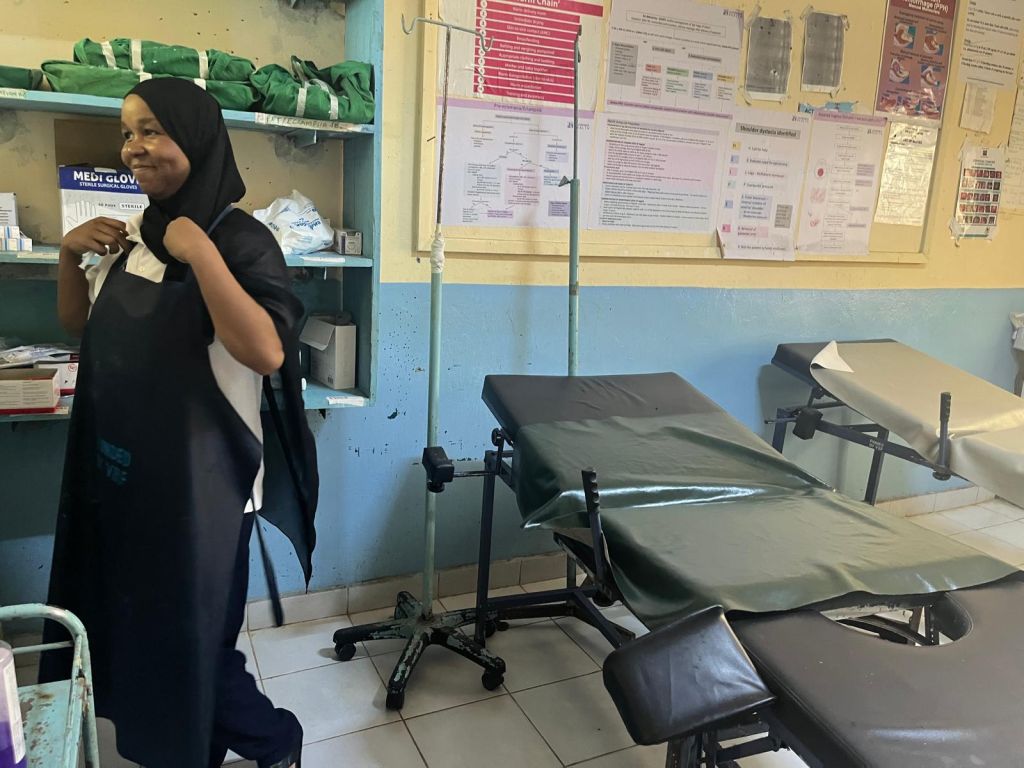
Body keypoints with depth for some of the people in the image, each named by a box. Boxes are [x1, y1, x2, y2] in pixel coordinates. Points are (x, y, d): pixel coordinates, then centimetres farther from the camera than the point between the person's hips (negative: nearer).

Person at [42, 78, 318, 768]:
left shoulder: (241, 239, -14)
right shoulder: (134, 235, 8)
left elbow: (268, 352, -28)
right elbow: (79, 324, 19)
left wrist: (201, 254, -28)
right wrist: (71, 252, 3)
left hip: (197, 479, -8)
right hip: (121, 472, 8)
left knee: (188, 641, 3)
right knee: (133, 626, 19)